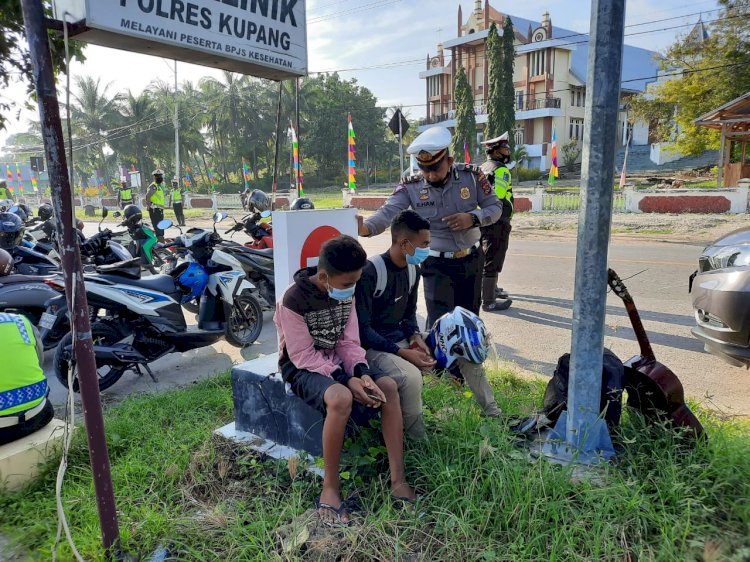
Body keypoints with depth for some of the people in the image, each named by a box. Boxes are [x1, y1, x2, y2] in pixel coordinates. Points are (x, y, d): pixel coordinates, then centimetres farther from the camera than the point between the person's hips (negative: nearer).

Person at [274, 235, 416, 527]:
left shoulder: (346, 294, -3)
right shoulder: (294, 300, -23)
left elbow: (349, 342, 0)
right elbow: (303, 355, -21)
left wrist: (362, 373, -19)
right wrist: (346, 379, -28)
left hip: (335, 360, 7)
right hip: (301, 367, -6)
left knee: (388, 386, -14)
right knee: (340, 398, -37)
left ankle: (397, 479, -8)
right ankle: (330, 490, -20)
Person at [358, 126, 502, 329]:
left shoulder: (471, 176, -8)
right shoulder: (411, 187, -12)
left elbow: (495, 207, -1)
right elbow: (387, 213, -25)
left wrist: (473, 218, -22)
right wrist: (364, 227, -47)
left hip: (472, 259, 3)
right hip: (436, 265, -2)